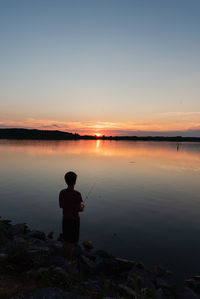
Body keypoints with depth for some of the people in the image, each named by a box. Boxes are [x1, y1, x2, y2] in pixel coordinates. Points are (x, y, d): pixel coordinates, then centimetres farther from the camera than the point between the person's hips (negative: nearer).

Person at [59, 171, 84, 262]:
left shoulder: (62, 192, -5)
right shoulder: (77, 194, -22)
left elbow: (61, 205, 6)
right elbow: (79, 209, -19)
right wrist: (82, 206, 3)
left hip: (65, 219, 6)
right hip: (74, 220, -6)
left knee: (65, 241, 20)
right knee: (72, 242, 9)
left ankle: (65, 258, 36)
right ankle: (70, 261, 22)